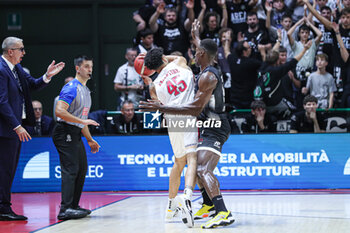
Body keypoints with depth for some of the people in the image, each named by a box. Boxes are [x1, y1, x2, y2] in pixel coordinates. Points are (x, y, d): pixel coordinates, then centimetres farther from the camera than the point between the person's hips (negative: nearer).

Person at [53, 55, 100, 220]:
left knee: (81, 169, 13)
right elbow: (59, 111, -25)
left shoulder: (85, 90, 18)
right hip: (65, 132, -10)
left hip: (75, 134, 10)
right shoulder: (71, 88, -13)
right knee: (70, 170, -16)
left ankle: (73, 206, 21)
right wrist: (83, 121, -25)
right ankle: (65, 209, -20)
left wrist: (90, 139, 25)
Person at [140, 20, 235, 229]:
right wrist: (197, 37, 53)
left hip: (215, 130, -11)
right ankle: (209, 205, 39)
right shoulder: (210, 71, 13)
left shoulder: (207, 77, -18)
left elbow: (196, 108, -24)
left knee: (203, 169, -25)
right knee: (196, 164, 27)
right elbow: (205, 52, 40)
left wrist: (161, 108, -24)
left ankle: (223, 213, -39)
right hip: (210, 127, 11)